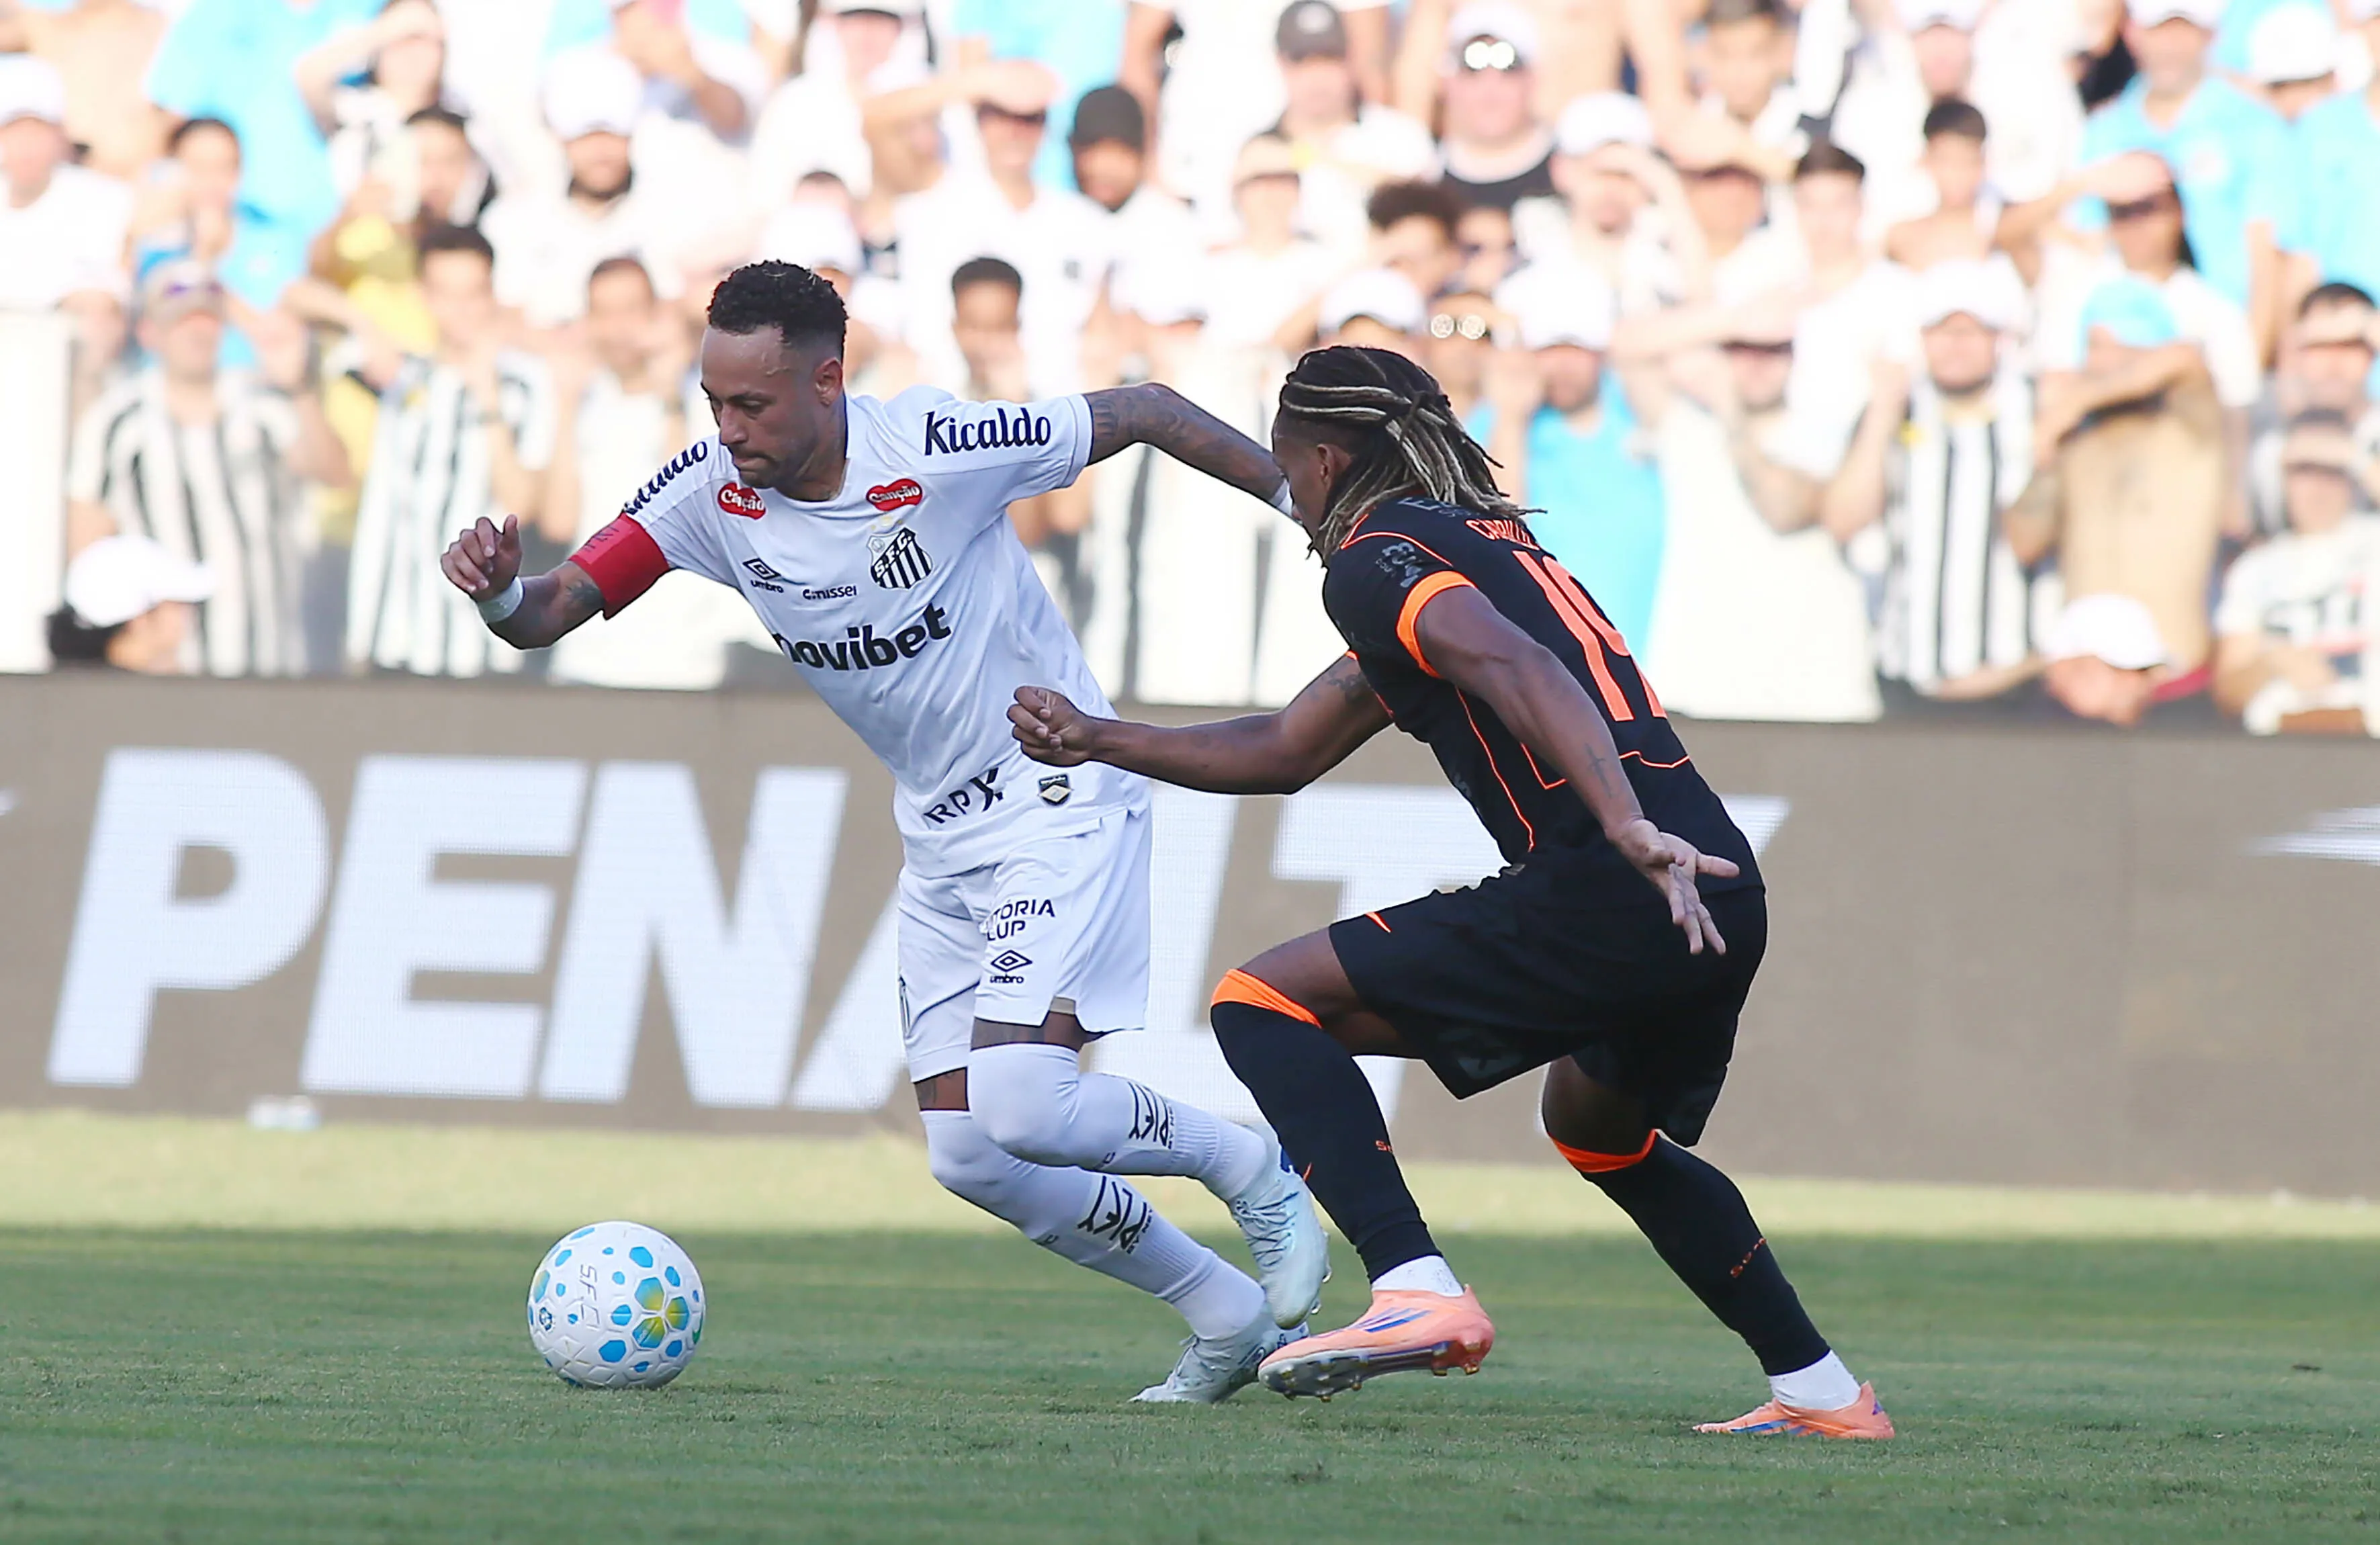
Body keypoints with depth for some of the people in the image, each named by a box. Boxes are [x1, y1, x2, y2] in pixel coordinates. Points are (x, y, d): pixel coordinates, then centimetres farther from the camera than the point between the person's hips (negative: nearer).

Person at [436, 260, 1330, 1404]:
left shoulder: (939, 450, -23)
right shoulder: (710, 494, -10)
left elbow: (1141, 413, -10)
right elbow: (551, 612, -14)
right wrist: (501, 592, -38)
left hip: (1060, 802, -7)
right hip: (939, 838, 7)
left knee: (1019, 1105, -23)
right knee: (971, 1159, 2)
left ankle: (1251, 1169, 5)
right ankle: (1228, 1318, 20)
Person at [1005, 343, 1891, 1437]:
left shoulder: (1376, 557, 1)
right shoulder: (1478, 541, 30)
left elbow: (1521, 670, -21)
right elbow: (1286, 752, 37)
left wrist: (1629, 829, -33)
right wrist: (1098, 741, 40)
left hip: (1604, 893, -9)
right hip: (1720, 893, 9)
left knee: (1264, 1005, -4)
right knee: (1598, 1127, 36)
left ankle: (1416, 1293, -19)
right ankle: (1820, 1393, 35)